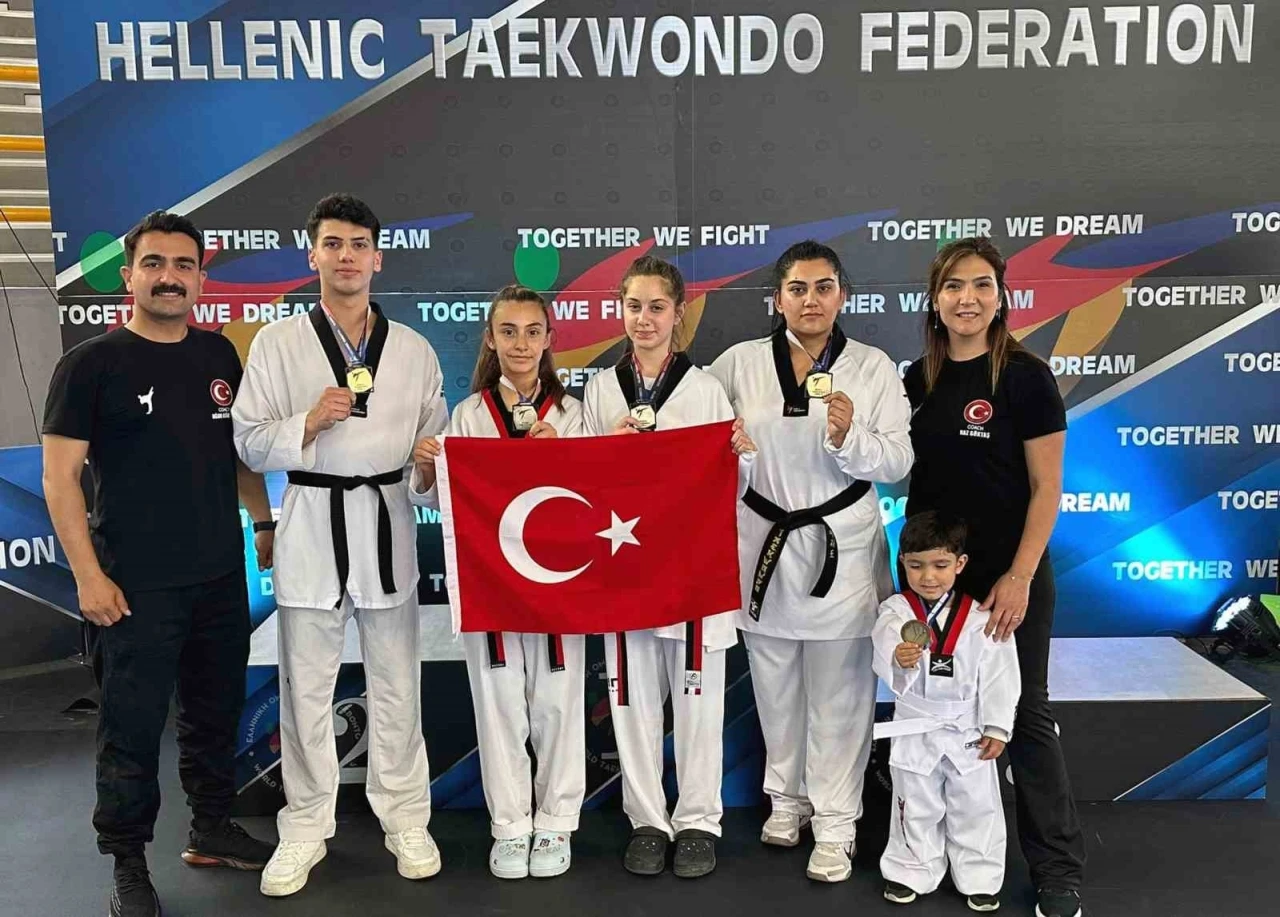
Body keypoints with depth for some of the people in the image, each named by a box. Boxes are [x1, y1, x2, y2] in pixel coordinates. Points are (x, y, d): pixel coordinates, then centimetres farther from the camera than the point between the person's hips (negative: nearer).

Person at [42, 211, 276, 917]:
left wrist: (264, 521, 13)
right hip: (136, 587, -5)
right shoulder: (90, 364, -8)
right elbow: (60, 475, -9)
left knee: (216, 712, 16)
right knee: (133, 727, 5)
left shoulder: (219, 355, 7)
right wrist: (88, 575, -13)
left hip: (221, 575, 5)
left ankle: (212, 831, 34)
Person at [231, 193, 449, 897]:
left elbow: (436, 440, 10)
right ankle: (305, 829, 22)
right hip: (311, 521, -1)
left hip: (388, 521, 1)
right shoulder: (277, 343, 3)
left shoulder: (414, 349, 8)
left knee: (396, 685, 9)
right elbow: (249, 442, -1)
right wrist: (311, 422, -16)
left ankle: (405, 820, 23)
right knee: (306, 687, 7)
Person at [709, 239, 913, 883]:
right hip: (764, 545, 2)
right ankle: (787, 796, 36)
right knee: (776, 688, 16)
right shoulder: (741, 363, 0)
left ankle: (835, 825, 15)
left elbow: (897, 463, -5)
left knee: (839, 695, 3)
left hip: (842, 549, -2)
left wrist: (849, 438, -22)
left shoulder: (874, 369, -2)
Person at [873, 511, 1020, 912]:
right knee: (915, 807, 15)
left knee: (975, 807, 14)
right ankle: (912, 872, 33)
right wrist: (899, 659, -51)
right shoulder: (895, 611, -12)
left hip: (967, 730, 0)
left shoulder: (980, 618, -11)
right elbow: (885, 646, -28)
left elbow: (998, 676, -7)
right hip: (915, 730, 0)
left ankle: (980, 878, 31)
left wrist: (997, 728, -7)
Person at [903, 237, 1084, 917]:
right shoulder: (918, 379, 5)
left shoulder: (1025, 376, -9)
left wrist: (1019, 576, -17)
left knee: (1023, 715, 3)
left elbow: (1047, 488, -10)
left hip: (1007, 578, -5)